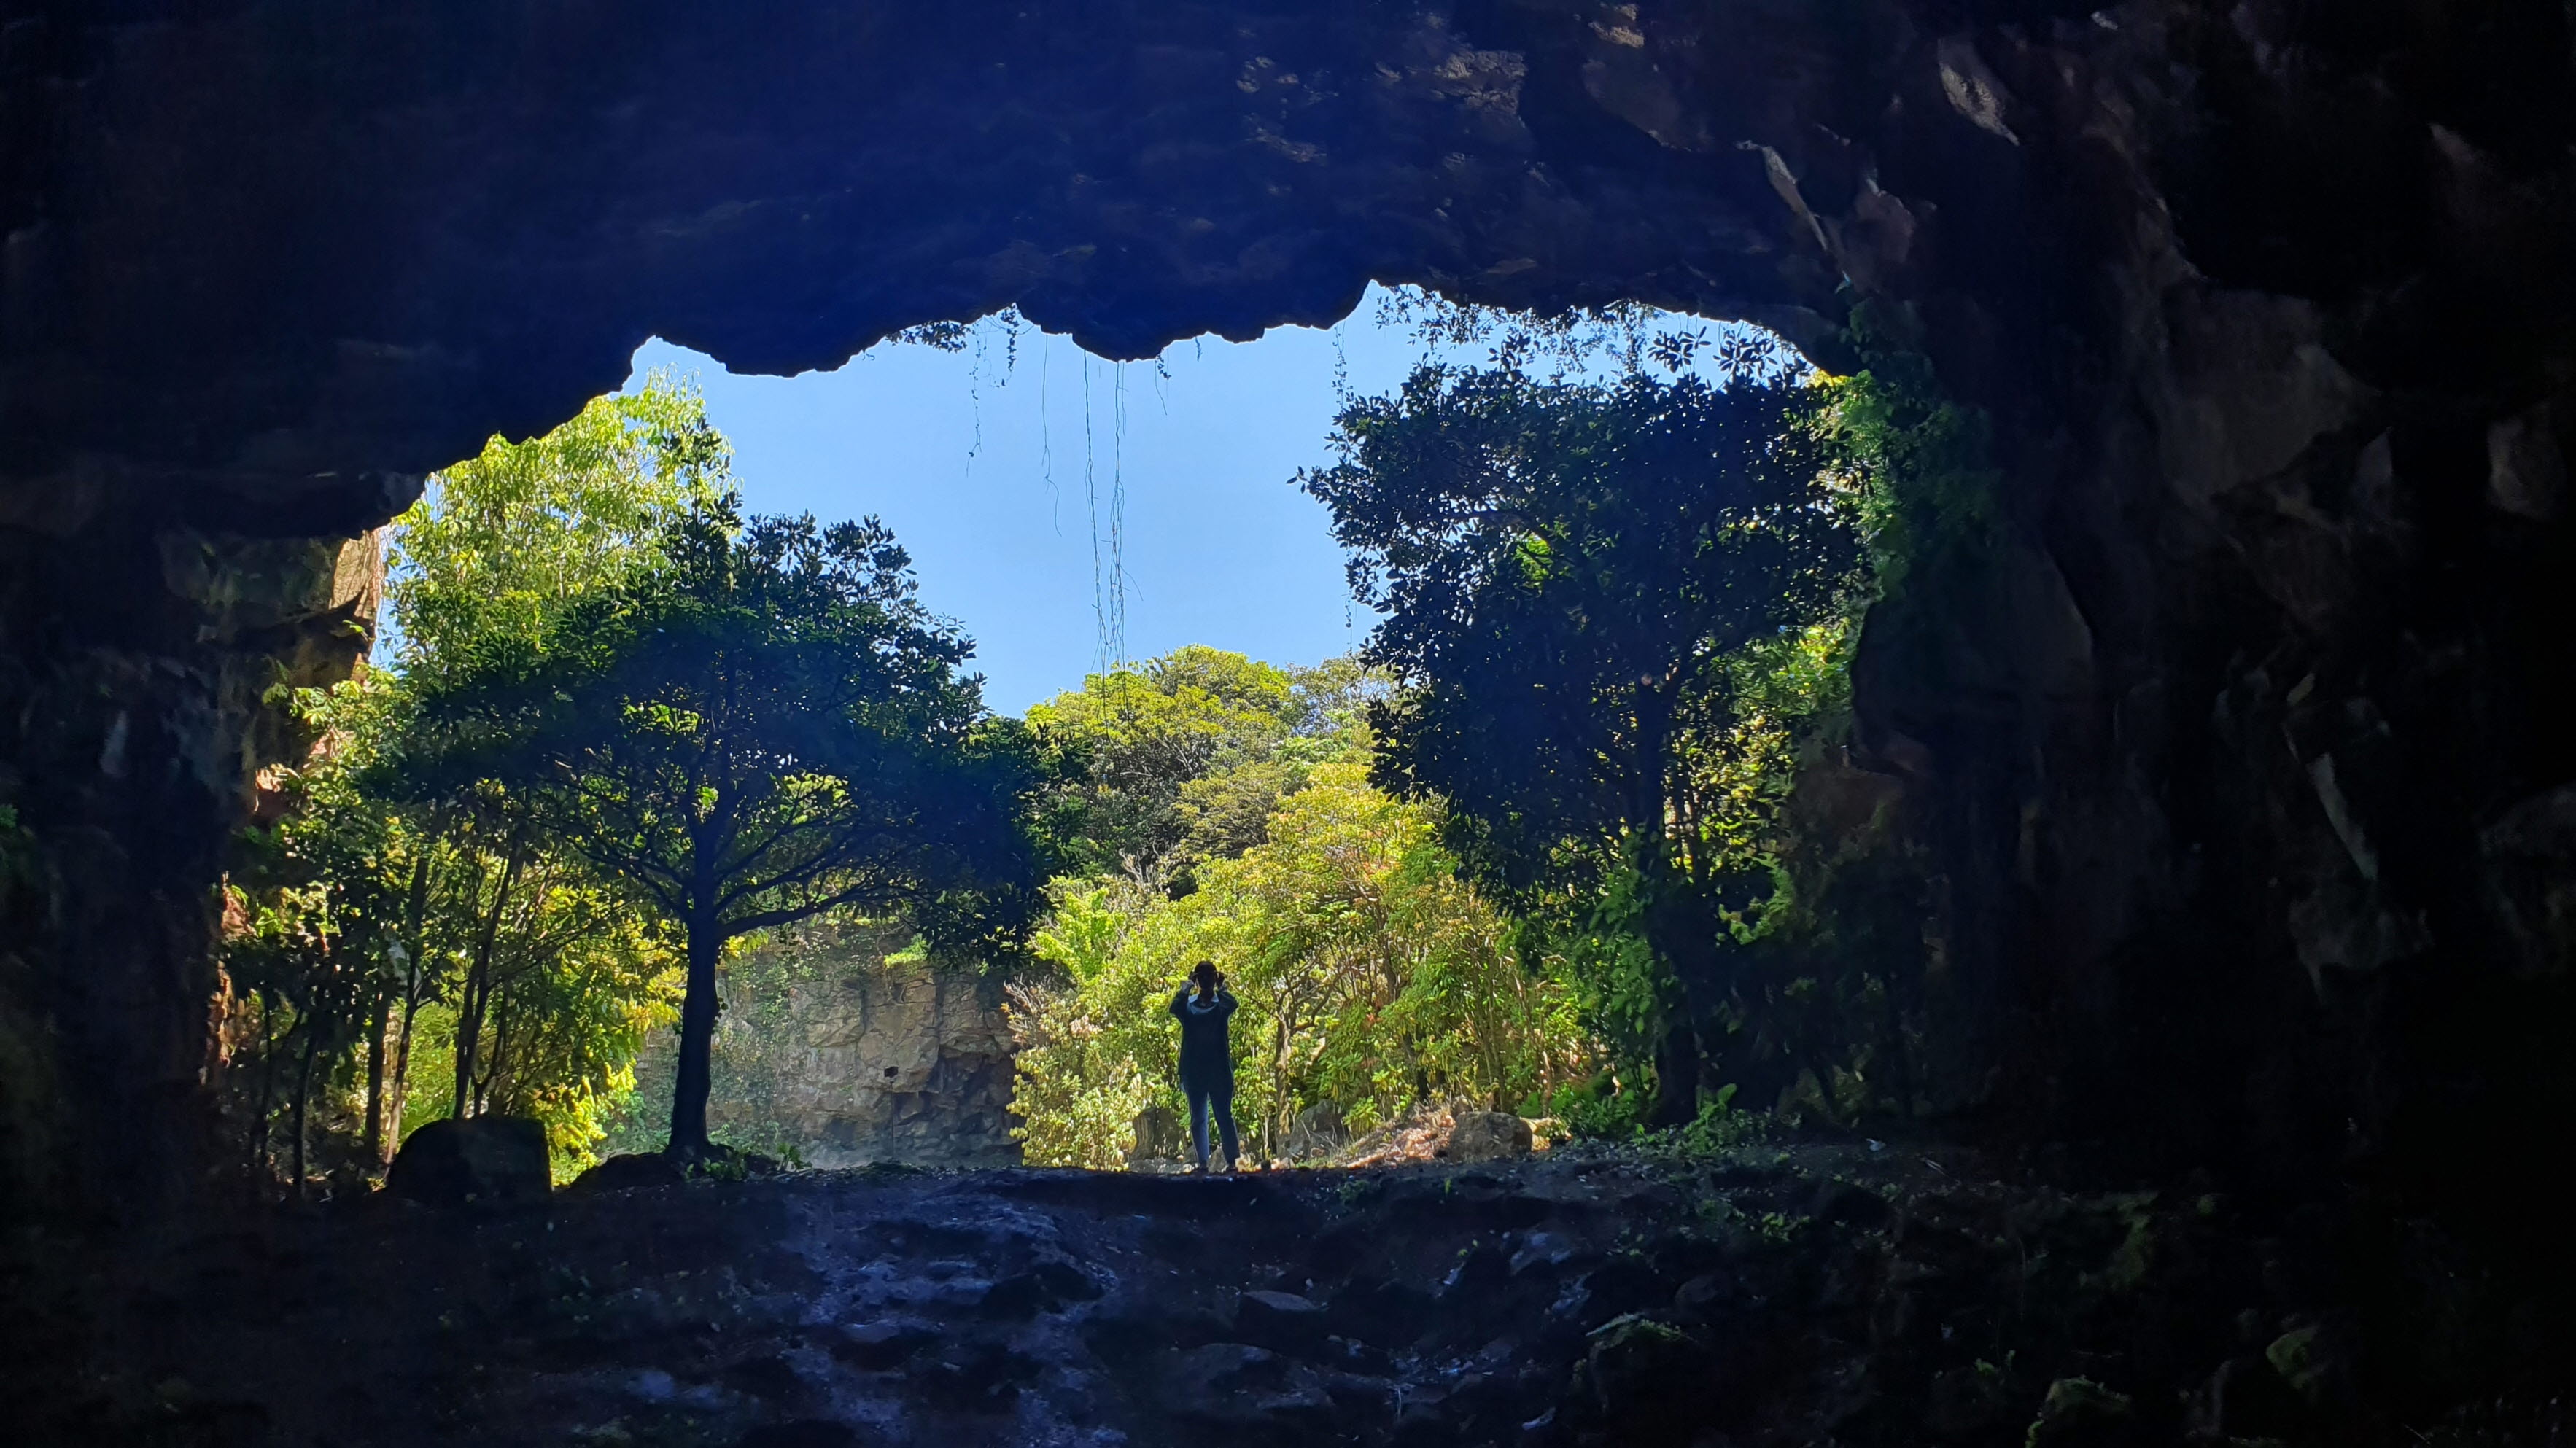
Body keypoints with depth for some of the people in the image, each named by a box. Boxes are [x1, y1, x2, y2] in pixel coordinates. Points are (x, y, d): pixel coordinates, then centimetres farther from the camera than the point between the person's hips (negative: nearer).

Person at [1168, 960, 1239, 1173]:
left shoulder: (1221, 1003, 1)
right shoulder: (1189, 1004, 6)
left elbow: (1231, 1004, -23)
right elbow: (1175, 1008, -17)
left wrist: (1221, 987, -13)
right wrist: (1188, 986, -12)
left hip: (1219, 1069, -2)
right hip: (1194, 1069, 2)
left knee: (1224, 1116, -2)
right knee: (1197, 1118, 3)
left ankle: (1231, 1161, -1)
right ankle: (1202, 1162, 6)